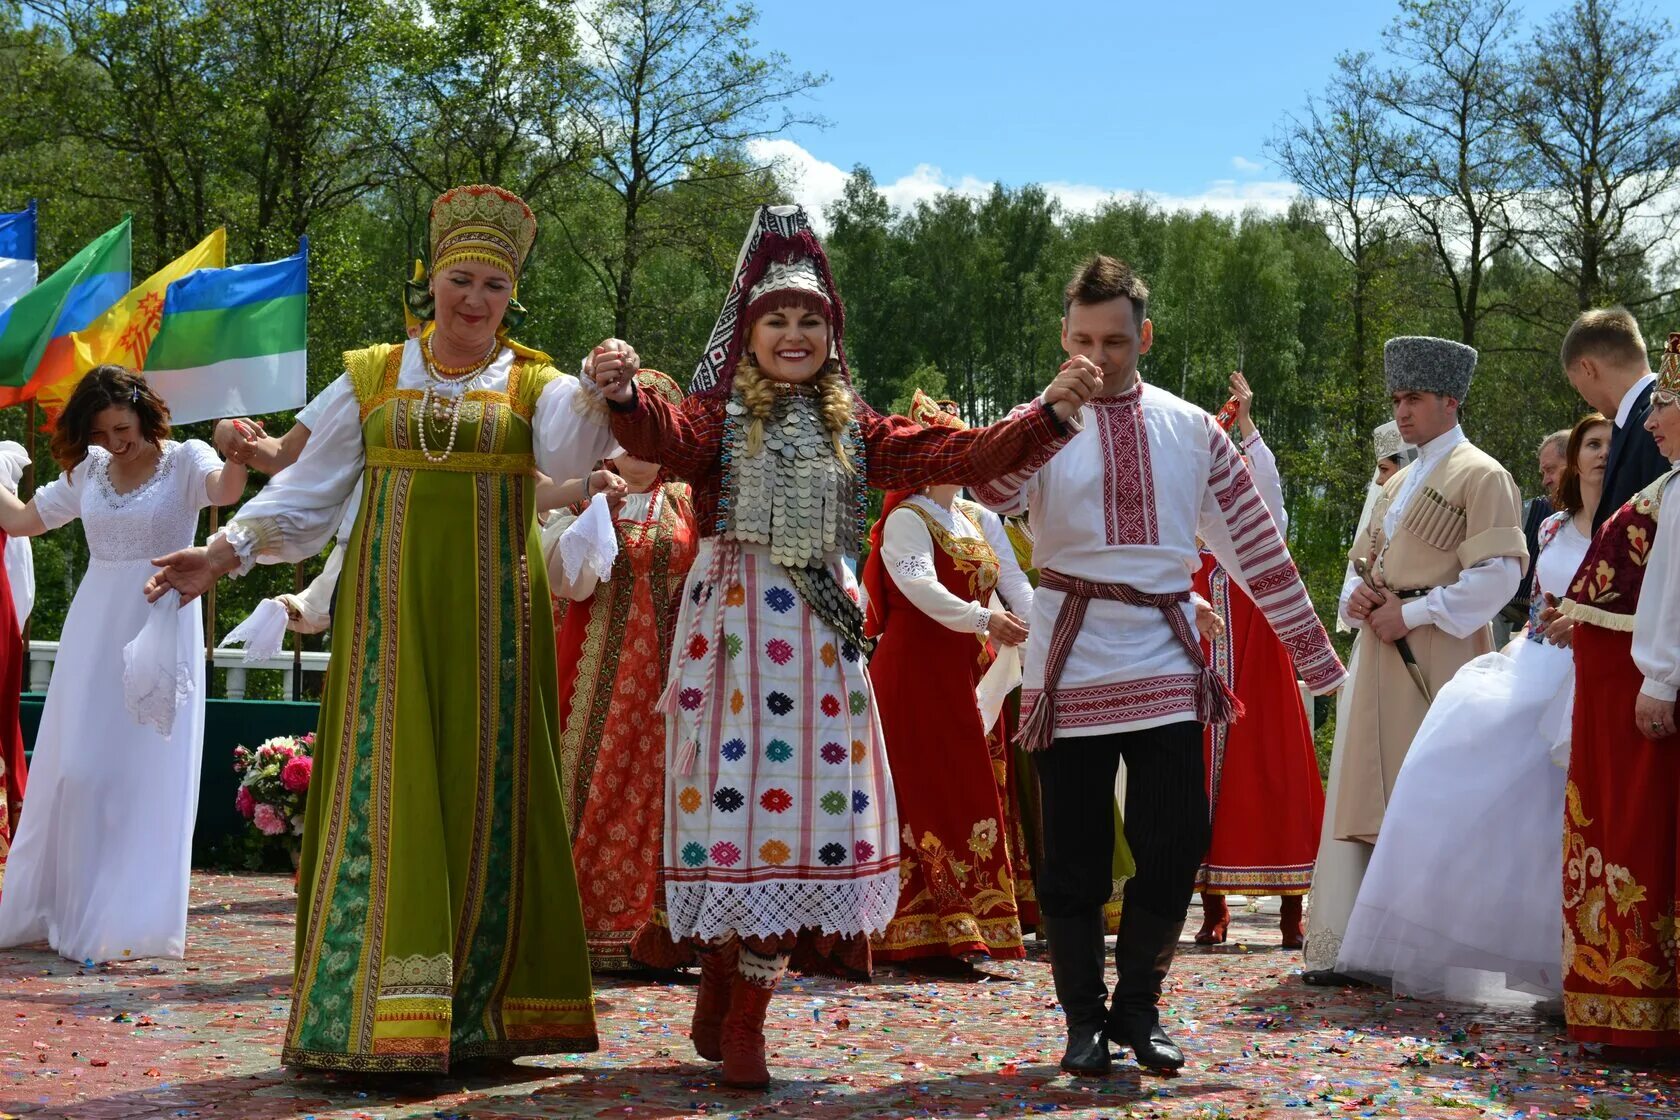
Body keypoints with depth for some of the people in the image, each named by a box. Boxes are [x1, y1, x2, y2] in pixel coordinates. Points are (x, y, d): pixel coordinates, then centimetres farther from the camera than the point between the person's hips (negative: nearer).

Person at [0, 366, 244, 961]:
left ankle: (131, 921, 6)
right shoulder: (86, 471, 9)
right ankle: (67, 910, 19)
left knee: (147, 776, -2)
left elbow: (224, 490, -27)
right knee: (78, 773, 6)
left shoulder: (184, 460, -5)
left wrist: (239, 460, -49)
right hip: (95, 632, 5)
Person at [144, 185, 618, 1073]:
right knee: (386, 791, -5)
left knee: (484, 792, 1)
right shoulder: (370, 380, 10)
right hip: (391, 607, 0)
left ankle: (478, 1011, 8)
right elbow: (307, 493, 9)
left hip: (491, 613, 0)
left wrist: (597, 391, -35)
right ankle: (379, 1014, -5)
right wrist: (227, 550, -3)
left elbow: (565, 455, -16)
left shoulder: (537, 384, 6)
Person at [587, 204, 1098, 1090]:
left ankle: (739, 1016, 12)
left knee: (800, 801, 2)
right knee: (738, 788, -5)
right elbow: (662, 436, -21)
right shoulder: (719, 414, 0)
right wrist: (622, 395, -44)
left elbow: (950, 456, 7)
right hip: (734, 614, -4)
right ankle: (725, 1000, 9)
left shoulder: (850, 426, 13)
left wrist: (1049, 415, -3)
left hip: (817, 627, 4)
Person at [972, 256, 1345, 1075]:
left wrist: (1314, 652, 8)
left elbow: (1254, 540, 8)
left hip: (1166, 664, 2)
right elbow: (993, 494, -22)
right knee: (1075, 855, 4)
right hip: (1071, 664, -2)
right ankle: (1084, 1018, 19)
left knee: (1175, 846, 2)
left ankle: (1137, 1009, 20)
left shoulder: (1190, 430, 6)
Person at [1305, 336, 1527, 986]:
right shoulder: (1397, 483, 22)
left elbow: (1499, 573, -14)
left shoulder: (1480, 476, -4)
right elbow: (1365, 558, 26)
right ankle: (1351, 944, 7)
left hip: (1437, 658, -8)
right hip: (1383, 655, 8)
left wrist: (1413, 613, -14)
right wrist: (1357, 596, 3)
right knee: (1370, 799, 5)